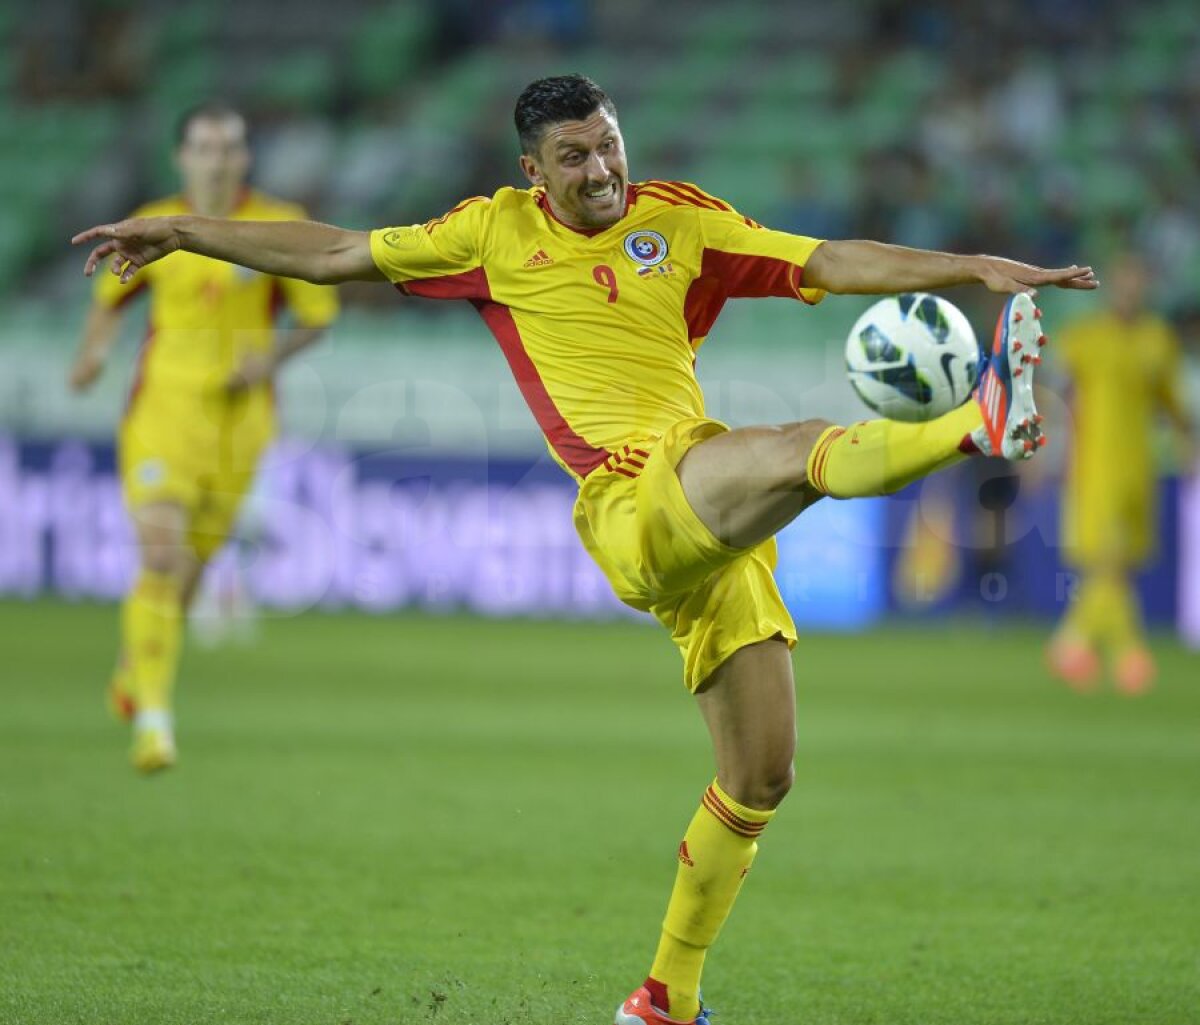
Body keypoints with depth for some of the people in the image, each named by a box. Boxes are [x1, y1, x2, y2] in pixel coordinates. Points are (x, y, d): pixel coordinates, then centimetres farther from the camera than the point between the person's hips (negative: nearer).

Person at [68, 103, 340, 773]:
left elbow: (319, 315, 4)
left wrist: (270, 358, -13)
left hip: (240, 414, 1)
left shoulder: (281, 227, -1)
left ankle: (135, 662, 40)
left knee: (192, 564, 9)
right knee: (160, 558, -17)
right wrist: (95, 351, -1)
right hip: (163, 409, -1)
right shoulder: (153, 227, 3)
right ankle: (153, 716, -18)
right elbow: (112, 297, 18)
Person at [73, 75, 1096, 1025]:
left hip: (714, 526, 4)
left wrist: (975, 268, -4)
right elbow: (337, 252, 18)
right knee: (807, 446, -31)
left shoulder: (682, 220, 13)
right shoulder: (499, 231, 10)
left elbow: (834, 262, 8)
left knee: (762, 777, 3)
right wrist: (181, 234, 20)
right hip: (630, 507, -4)